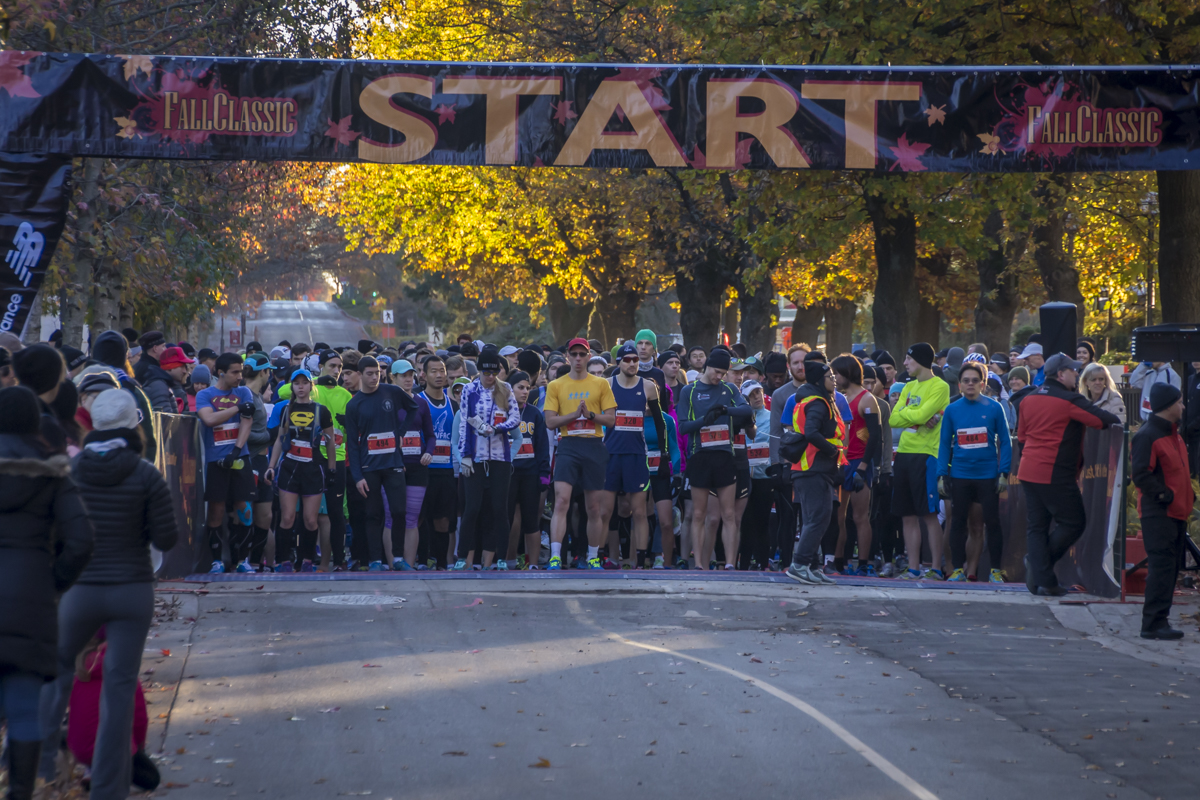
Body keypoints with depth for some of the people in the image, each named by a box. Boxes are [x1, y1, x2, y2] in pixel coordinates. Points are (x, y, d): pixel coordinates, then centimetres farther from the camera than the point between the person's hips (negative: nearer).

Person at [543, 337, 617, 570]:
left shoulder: (601, 384, 9)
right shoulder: (556, 386, 8)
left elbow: (611, 419, 6)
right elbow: (550, 421, 2)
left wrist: (590, 414, -12)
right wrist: (575, 414, -11)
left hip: (594, 447, 1)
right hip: (568, 446, -1)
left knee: (595, 507, 6)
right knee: (561, 501, -15)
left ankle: (593, 557, 18)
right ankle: (555, 557, -19)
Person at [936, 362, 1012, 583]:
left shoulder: (994, 408, -2)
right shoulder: (952, 410, 4)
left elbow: (1005, 441, 0)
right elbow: (944, 443, 7)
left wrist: (1004, 473, -6)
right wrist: (942, 475, 1)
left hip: (988, 475, -2)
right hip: (959, 475, 2)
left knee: (992, 522, 2)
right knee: (958, 522, 6)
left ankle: (996, 570, 11)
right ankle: (958, 569, 15)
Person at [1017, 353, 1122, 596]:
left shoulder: (1029, 400, 12)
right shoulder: (1070, 400, -11)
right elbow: (1103, 420, -13)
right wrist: (1117, 421, 9)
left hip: (1028, 473, 8)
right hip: (1056, 475, -8)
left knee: (1036, 526, 8)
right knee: (1073, 523, 3)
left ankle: (1041, 581, 3)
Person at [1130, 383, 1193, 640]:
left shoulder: (1173, 433, 17)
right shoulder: (1147, 435, -14)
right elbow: (1141, 474, -20)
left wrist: (1187, 497, 14)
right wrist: (1164, 496, -18)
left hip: (1176, 512, 10)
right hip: (1158, 513, -10)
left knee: (1171, 567, 11)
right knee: (1161, 565, -13)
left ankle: (1158, 620, 16)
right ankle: (1154, 623, -13)